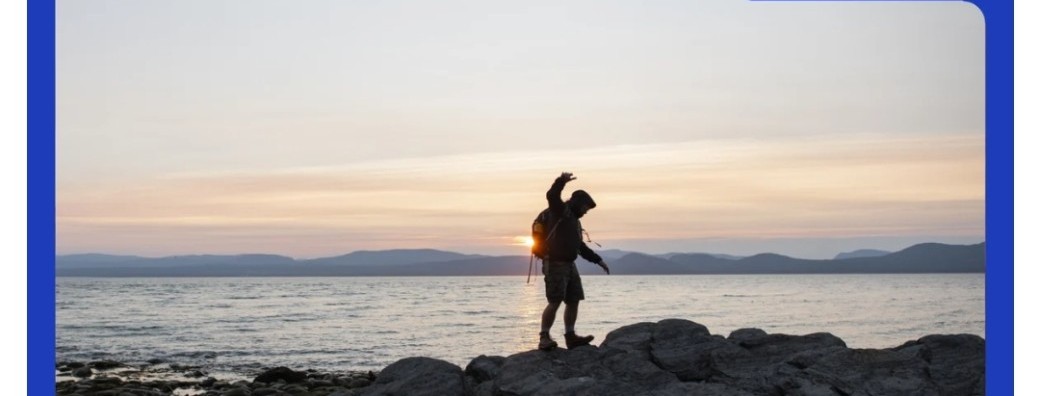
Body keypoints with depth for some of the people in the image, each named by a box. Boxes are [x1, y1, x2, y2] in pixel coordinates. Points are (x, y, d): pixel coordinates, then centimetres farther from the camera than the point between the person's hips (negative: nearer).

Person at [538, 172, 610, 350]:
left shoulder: (575, 221, 24)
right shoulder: (561, 210, -3)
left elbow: (580, 247, 31)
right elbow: (552, 196, -26)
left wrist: (598, 260, 30)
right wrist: (561, 181, -44)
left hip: (569, 264, 10)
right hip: (555, 263, -9)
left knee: (573, 301, 8)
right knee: (555, 302, -14)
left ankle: (570, 337, 14)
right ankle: (544, 338, -13)